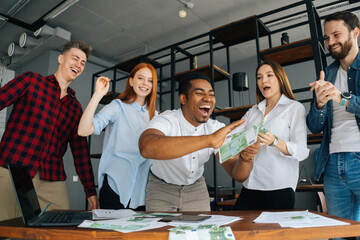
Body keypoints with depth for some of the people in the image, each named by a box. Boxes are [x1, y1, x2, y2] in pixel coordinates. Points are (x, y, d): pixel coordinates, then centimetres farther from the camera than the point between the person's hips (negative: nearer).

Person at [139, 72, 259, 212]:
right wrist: (209, 139, -58)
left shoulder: (218, 129, -14)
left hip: (196, 188, 4)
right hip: (161, 188, -3)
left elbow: (237, 175, -17)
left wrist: (245, 158, -41)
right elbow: (147, 147, -53)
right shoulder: (166, 120, -29)